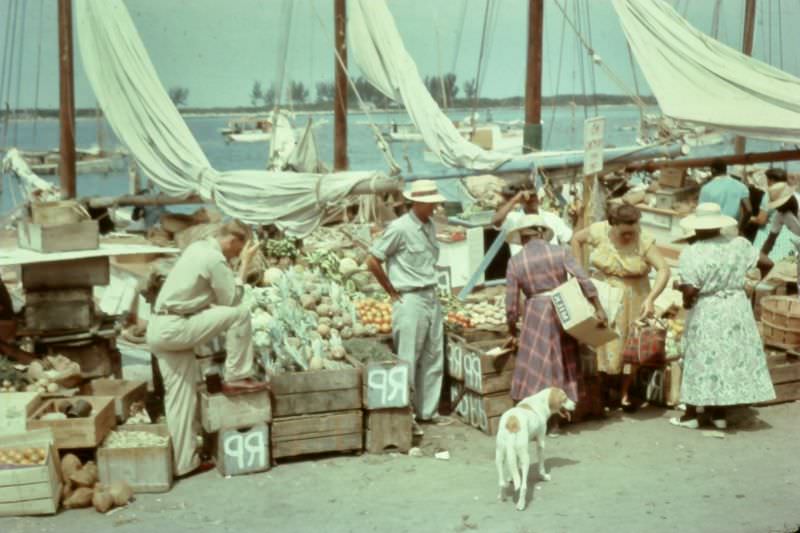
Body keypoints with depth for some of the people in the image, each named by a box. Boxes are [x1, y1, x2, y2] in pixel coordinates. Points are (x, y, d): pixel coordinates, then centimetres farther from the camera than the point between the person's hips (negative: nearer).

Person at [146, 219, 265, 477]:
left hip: (159, 329, 10)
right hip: (174, 328, -10)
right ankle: (236, 378, -1)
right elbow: (232, 301, -7)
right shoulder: (215, 259, -13)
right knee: (240, 313, -10)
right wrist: (244, 265, -3)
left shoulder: (198, 248, 16)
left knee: (180, 397, 11)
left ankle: (184, 461, 15)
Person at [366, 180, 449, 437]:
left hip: (431, 298, 8)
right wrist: (393, 292, -6)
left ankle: (428, 411, 22)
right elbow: (373, 262, -11)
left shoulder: (430, 227, 9)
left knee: (433, 358, 11)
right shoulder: (400, 228, -13)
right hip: (409, 301, -8)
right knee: (408, 361, -2)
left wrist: (430, 287, 12)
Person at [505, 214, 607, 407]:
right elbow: (584, 280, -12)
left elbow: (511, 304, -1)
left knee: (535, 370, 2)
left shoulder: (515, 262, -2)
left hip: (535, 317, -1)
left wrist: (512, 328, 13)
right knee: (563, 367, 12)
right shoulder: (560, 252, -2)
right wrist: (599, 308, -8)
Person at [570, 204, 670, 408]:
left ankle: (625, 393, 17)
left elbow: (664, 269, -25)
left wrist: (651, 298, -36)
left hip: (632, 300, -1)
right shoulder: (599, 231, -12)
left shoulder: (644, 241, -19)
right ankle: (604, 390, 20)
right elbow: (576, 238, 6)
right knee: (602, 343, 6)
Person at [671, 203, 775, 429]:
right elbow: (766, 263, 5)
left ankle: (691, 414, 16)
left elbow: (690, 291, -21)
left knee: (701, 360, 9)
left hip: (706, 313, -4)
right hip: (737, 308, 4)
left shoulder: (691, 253, -16)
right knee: (732, 357, 14)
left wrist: (686, 303, 0)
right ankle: (719, 414, 21)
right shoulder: (739, 244, -2)